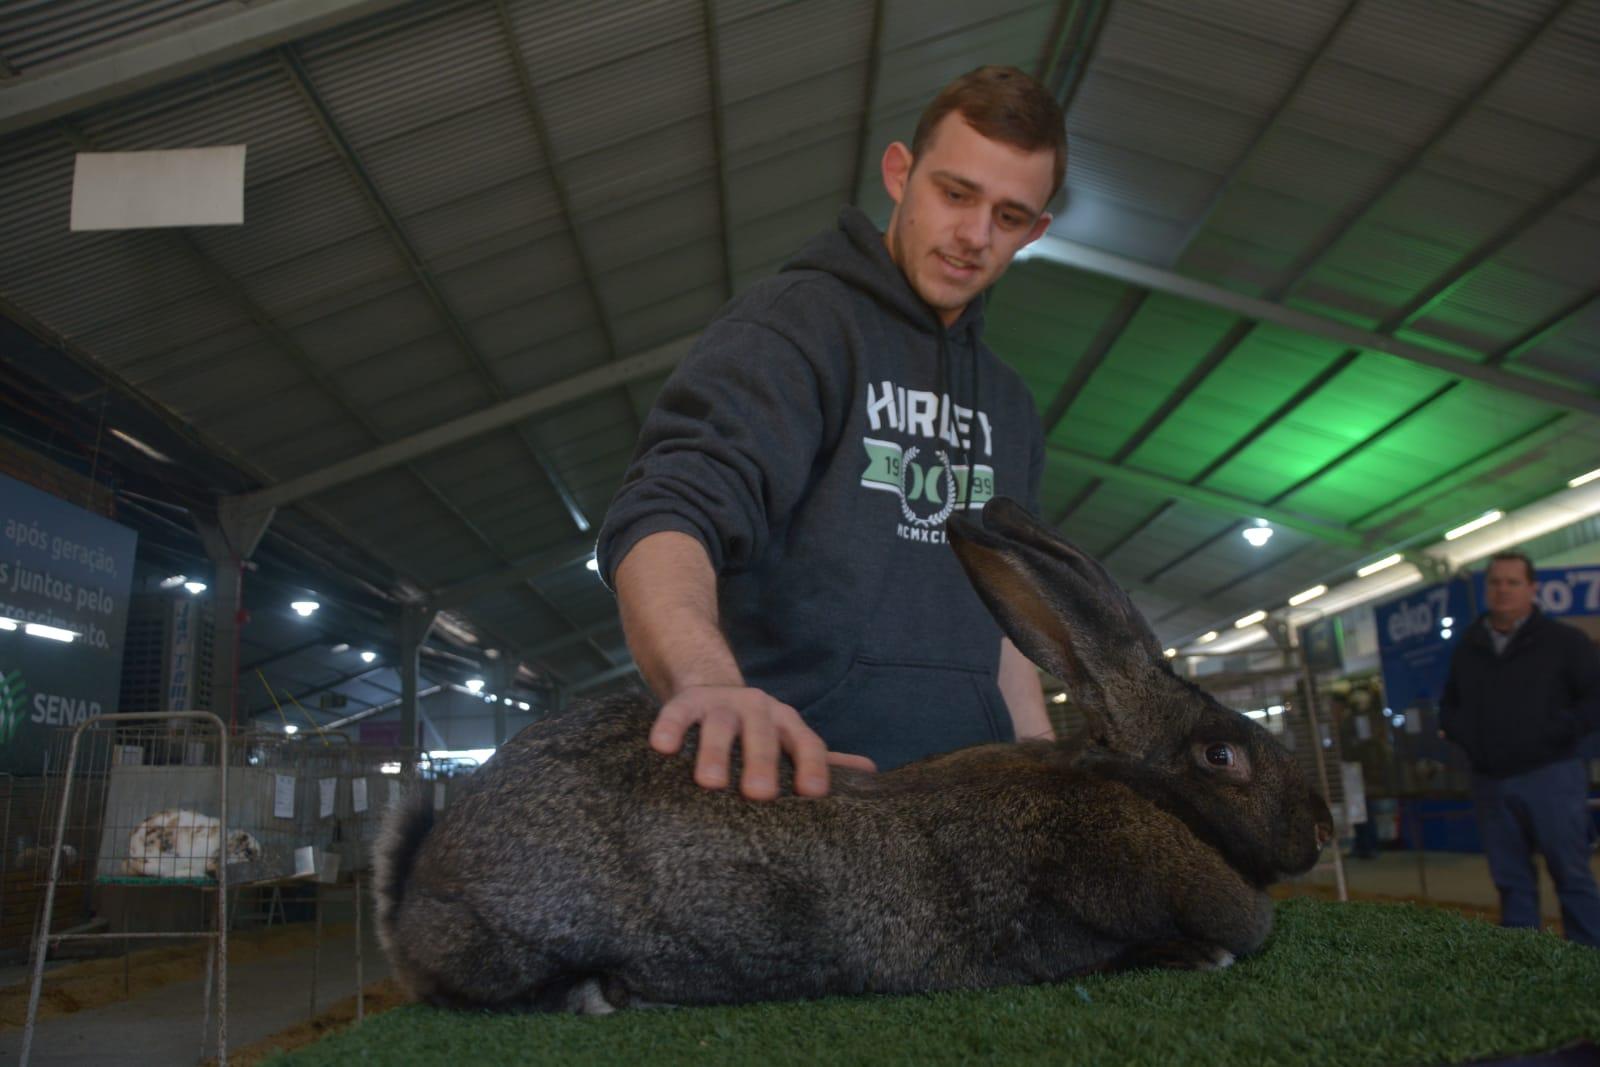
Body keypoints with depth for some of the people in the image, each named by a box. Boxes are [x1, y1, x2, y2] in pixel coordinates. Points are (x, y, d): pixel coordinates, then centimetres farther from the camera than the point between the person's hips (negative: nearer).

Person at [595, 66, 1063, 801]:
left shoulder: (1009, 407, 17)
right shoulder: (791, 320, -6)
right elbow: (663, 517, -22)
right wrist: (705, 680, -42)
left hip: (966, 790, 7)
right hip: (793, 773, -6)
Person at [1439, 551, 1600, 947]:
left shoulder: (1563, 640, -2)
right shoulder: (1467, 648, 11)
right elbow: (1448, 705, 22)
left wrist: (1557, 731, -16)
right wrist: (1462, 733, 4)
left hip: (1549, 777, -4)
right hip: (1490, 782, 4)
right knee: (1511, 881, 10)